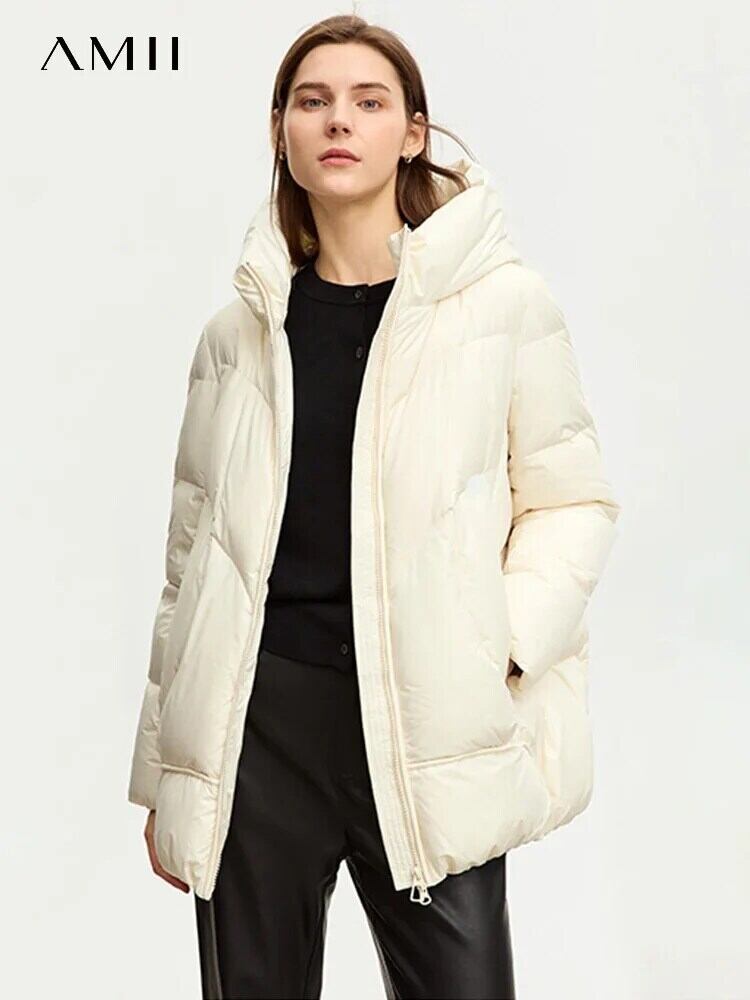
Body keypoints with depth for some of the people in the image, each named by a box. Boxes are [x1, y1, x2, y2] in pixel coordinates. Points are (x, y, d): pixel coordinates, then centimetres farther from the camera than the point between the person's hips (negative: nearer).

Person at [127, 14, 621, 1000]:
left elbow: (572, 501, 5)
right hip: (257, 719, 2)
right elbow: (193, 550, 12)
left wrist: (502, 648, -12)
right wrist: (164, 774, 13)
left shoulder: (506, 302, 1)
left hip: (427, 727, -2)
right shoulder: (239, 329, 8)